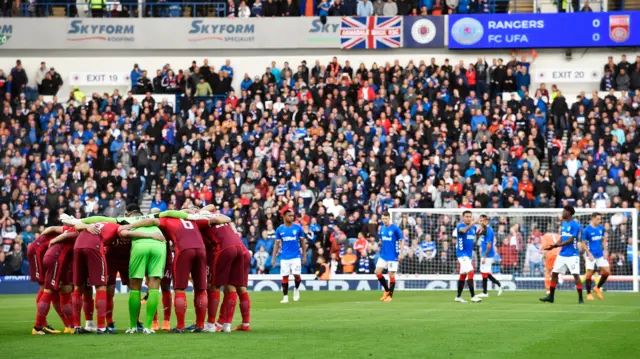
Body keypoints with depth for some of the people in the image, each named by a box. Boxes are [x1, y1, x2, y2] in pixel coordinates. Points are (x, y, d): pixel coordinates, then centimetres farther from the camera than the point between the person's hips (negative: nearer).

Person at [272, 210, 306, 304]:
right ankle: (285, 296, 12)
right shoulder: (279, 229, 2)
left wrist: (304, 256, 4)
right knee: (285, 277, 2)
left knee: (296, 275, -10)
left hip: (296, 256, -1)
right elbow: (277, 245, 6)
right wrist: (273, 258, 1)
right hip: (284, 257, 1)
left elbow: (302, 242, 6)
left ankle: (296, 288, 20)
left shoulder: (298, 228, -1)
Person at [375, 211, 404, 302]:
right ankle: (387, 290, 15)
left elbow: (402, 240, -7)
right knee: (377, 272, -3)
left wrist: (401, 253, -12)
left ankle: (390, 295, 10)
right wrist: (380, 243, 2)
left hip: (393, 256, -6)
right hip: (383, 255, 6)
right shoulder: (381, 228, 6)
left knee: (391, 275, -1)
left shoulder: (395, 228, -11)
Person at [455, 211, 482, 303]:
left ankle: (458, 297, 23)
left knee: (463, 275, 14)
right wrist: (471, 224, -49)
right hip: (462, 253, -8)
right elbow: (464, 230, -33)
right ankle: (473, 296, -18)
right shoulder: (460, 226, -11)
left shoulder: (474, 227, 9)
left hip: (469, 254, 8)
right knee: (470, 272, -17)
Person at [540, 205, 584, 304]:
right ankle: (551, 296, 16)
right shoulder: (564, 224, 12)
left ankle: (580, 299, -6)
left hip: (572, 254, -8)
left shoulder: (575, 225, -13)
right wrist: (553, 246, 0)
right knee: (554, 273, 7)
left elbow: (571, 240, -18)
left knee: (576, 275, -11)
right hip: (562, 254, 8)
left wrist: (557, 245, -22)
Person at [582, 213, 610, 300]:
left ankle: (597, 288, 20)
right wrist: (589, 254, -14)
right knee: (589, 273, -3)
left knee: (607, 272, 1)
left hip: (600, 255, 5)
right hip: (591, 255, -5)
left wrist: (604, 251, 5)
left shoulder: (601, 228, 4)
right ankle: (588, 294, 8)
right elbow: (584, 244, -7)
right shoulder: (587, 230, -11)